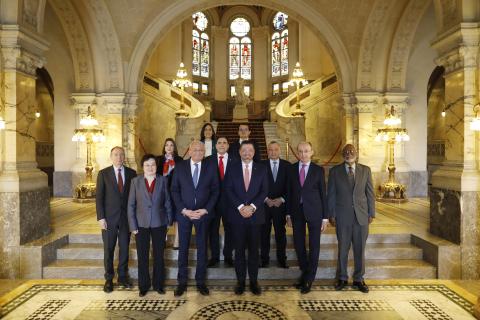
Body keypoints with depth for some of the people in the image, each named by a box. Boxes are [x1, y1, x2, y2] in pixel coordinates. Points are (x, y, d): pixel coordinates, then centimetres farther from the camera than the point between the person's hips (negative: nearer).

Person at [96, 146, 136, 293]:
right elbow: (99, 197, -3)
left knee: (124, 248, 9)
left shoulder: (131, 173, 3)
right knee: (108, 249, 7)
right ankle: (109, 279, 21)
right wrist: (101, 218, -9)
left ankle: (123, 276, 25)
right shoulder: (103, 173, -1)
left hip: (126, 217, 1)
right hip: (109, 217, -1)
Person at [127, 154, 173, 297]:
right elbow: (131, 205, -1)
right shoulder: (136, 181, -1)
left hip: (159, 223, 0)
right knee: (142, 257, 8)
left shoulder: (163, 180, -1)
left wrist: (169, 221, 0)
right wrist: (133, 226, -5)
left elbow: (167, 202, 3)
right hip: (141, 224, 0)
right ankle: (143, 285, 24)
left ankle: (158, 284, 26)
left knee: (159, 256, 11)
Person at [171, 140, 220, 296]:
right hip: (184, 213, 0)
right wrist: (184, 210, -11)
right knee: (183, 248, 7)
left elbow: (215, 191, 0)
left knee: (202, 248, 8)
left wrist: (205, 210, -10)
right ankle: (182, 282, 20)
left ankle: (201, 281, 22)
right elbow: (174, 190, -1)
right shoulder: (180, 167, -1)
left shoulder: (211, 168, 0)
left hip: (203, 213, 0)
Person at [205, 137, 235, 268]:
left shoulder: (234, 160, 0)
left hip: (229, 199, 0)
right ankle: (214, 256, 22)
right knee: (213, 228, 8)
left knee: (229, 228, 8)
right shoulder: (208, 160, 2)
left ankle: (228, 256, 22)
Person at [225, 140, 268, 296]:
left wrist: (252, 207, -14)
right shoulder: (232, 168, 4)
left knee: (254, 249, 7)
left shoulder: (261, 169, 5)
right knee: (239, 249, 6)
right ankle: (240, 281, 17)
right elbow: (228, 190, -2)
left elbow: (264, 191, -1)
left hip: (255, 214, 0)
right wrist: (240, 207, -14)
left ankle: (253, 281, 18)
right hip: (237, 214, 0)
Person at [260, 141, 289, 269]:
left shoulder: (287, 165, 5)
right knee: (264, 233, 3)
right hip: (265, 204, 0)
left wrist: (281, 199, -6)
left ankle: (282, 259, 15)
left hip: (280, 204, 1)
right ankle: (264, 259, 13)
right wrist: (266, 199, -8)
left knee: (281, 232, 5)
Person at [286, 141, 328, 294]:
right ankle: (304, 272, 31)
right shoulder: (292, 169, 4)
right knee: (298, 244, 10)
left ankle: (309, 279, 17)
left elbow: (323, 194, -1)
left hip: (314, 212, -2)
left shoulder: (319, 170, -2)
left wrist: (325, 217, -3)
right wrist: (288, 213, 4)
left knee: (314, 246, 4)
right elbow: (289, 192, 6)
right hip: (297, 211, 2)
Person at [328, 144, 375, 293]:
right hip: (342, 216, -1)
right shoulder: (335, 171, 1)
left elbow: (370, 193, 6)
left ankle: (358, 279, 22)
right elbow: (331, 195, 2)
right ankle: (342, 278, 23)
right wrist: (331, 215, -1)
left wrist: (371, 213, 3)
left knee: (360, 249, 8)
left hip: (361, 216, 1)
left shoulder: (365, 170, 5)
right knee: (343, 248, 7)